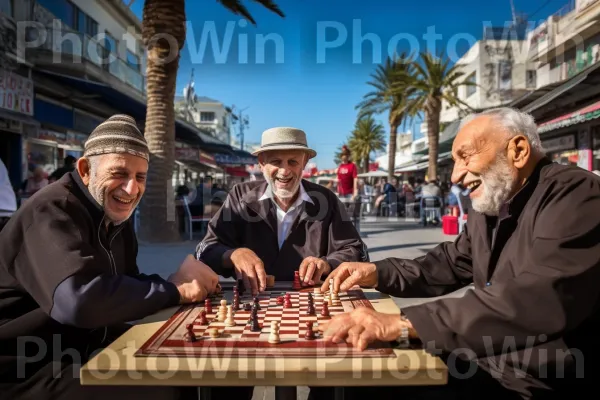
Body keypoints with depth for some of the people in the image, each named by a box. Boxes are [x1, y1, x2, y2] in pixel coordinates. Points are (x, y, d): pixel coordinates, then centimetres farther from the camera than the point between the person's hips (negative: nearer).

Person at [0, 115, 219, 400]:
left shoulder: (116, 217, 6)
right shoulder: (52, 212, -21)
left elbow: (125, 285, 0)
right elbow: (78, 300, -36)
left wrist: (182, 281, -18)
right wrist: (173, 290, -25)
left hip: (86, 349, 8)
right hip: (25, 371, -8)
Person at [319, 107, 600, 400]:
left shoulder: (575, 194, -20)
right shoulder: (487, 209, 7)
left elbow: (537, 301, -34)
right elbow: (449, 264, 15)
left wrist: (404, 323, -36)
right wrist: (377, 273, -1)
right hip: (488, 363, 7)